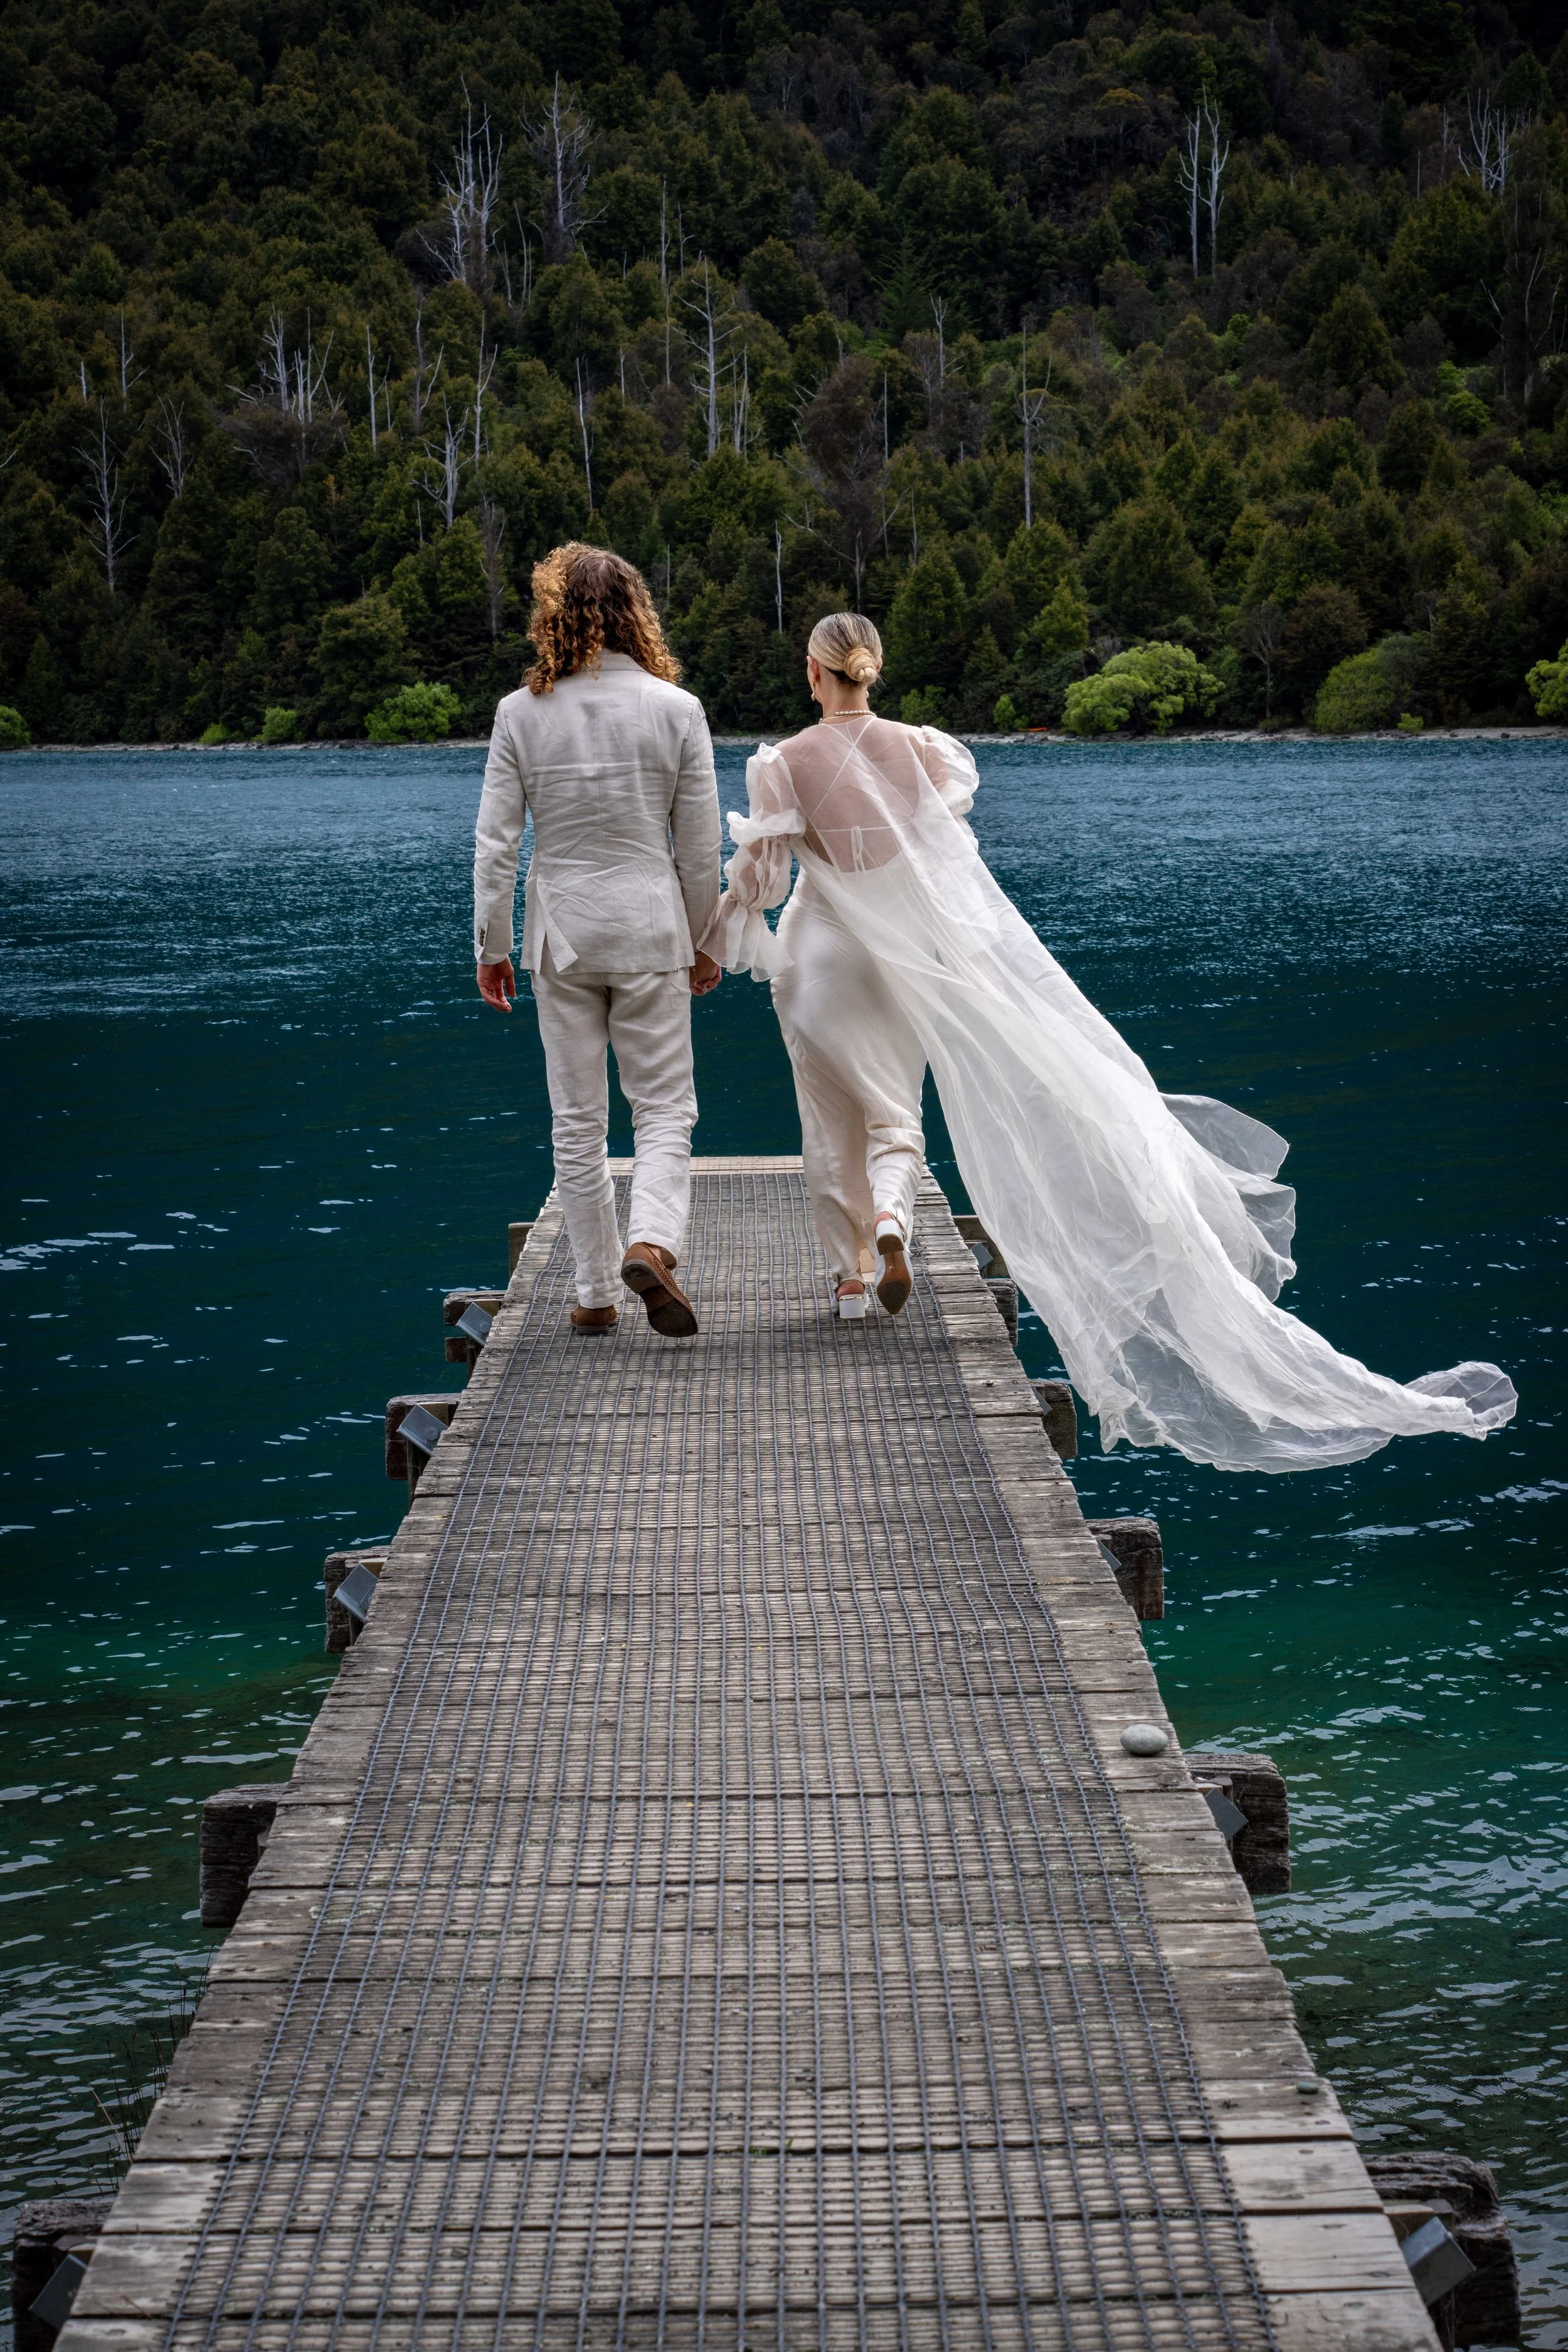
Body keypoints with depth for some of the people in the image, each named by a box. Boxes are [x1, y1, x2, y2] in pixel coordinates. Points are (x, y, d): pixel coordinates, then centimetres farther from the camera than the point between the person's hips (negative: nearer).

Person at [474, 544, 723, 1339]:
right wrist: (703, 943, 10)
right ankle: (652, 1242, -20)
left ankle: (596, 1293, 14)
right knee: (665, 1108, 5)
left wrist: (491, 947, 6)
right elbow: (701, 844, -2)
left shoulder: (521, 713, -4)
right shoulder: (675, 708, -5)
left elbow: (495, 841, -3)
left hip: (560, 933, 1)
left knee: (577, 1120, 10)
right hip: (649, 926, -1)